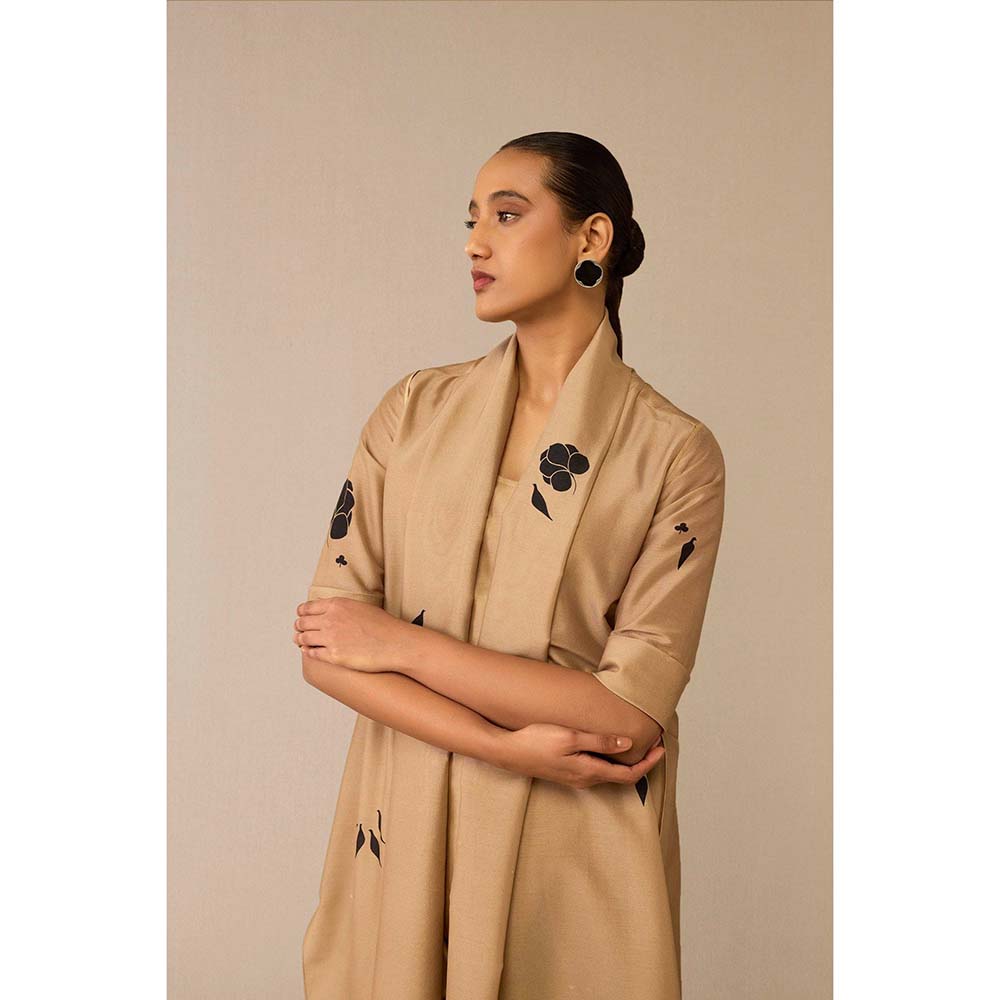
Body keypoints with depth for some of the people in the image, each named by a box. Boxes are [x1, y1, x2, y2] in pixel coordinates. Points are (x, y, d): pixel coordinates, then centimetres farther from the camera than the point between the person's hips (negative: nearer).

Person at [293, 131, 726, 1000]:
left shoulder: (676, 452, -9)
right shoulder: (417, 408, 0)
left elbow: (633, 710, -15)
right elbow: (326, 645, -5)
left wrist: (403, 642, -14)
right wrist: (509, 745, -16)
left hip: (574, 857, -2)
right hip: (405, 838, 3)